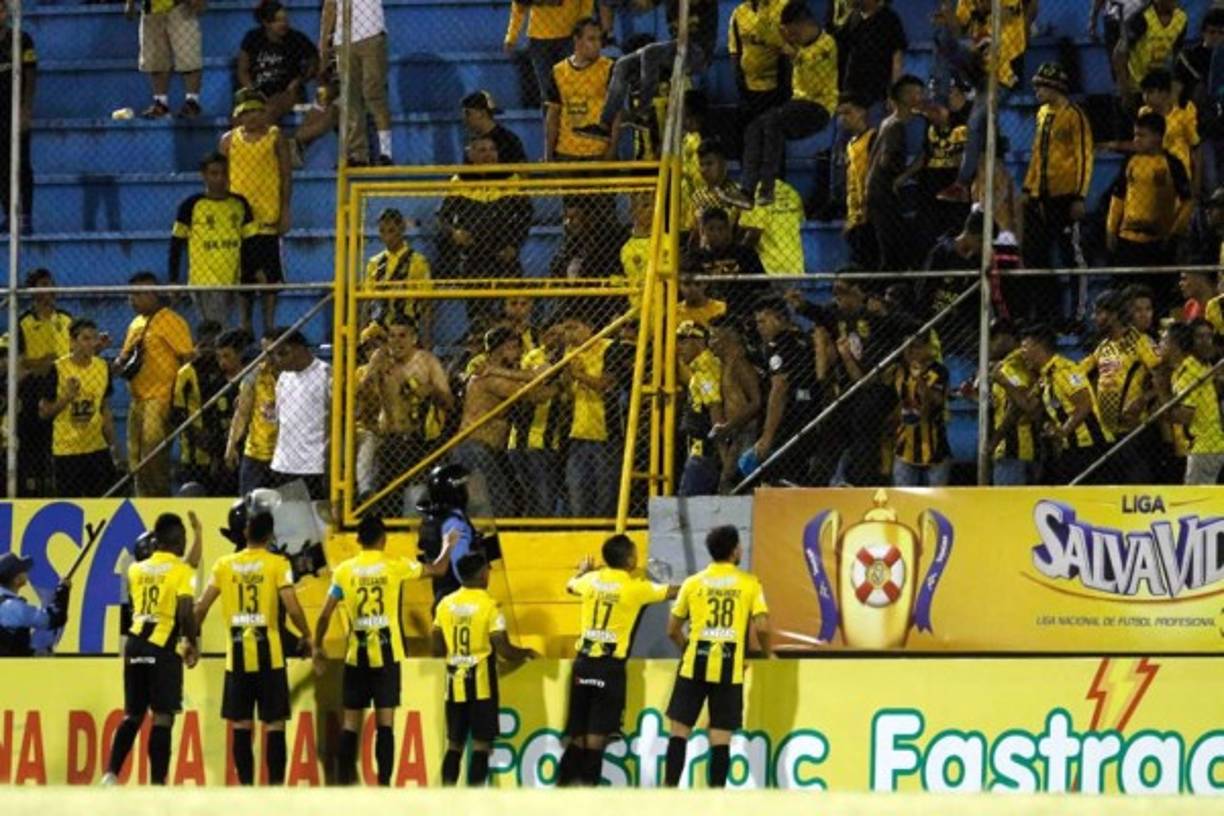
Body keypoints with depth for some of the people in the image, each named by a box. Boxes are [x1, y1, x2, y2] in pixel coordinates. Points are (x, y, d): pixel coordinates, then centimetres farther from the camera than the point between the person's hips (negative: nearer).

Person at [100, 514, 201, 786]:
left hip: (135, 645, 5)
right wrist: (193, 644, 1)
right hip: (164, 649, -5)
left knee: (133, 715, 14)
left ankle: (111, 774, 3)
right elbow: (186, 613, -15)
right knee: (163, 716, -2)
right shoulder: (182, 571, -5)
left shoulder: (137, 569, 13)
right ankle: (157, 784, -6)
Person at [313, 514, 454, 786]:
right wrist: (447, 547, 33)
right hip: (387, 656, -2)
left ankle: (345, 785, 5)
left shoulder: (344, 570, 2)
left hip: (356, 657, 2)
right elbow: (437, 569, 12)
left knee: (350, 724, 7)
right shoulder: (395, 565, -1)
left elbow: (325, 615, 2)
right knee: (385, 723, -2)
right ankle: (383, 786, -7)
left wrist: (318, 649, 14)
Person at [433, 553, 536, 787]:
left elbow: (437, 649, 8)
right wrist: (525, 653, 7)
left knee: (454, 744, 11)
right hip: (481, 684, -5)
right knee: (481, 744, 0)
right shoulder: (489, 605, -11)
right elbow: (504, 650, -13)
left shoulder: (446, 604, 4)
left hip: (455, 684, 5)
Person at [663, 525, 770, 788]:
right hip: (730, 667, -1)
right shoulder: (749, 583, 2)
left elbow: (673, 629, 9)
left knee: (679, 730, 5)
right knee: (721, 738, 2)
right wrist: (767, 654, 13)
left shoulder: (693, 583, 6)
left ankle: (670, 789, -3)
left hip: (695, 665, 1)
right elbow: (761, 626, -6)